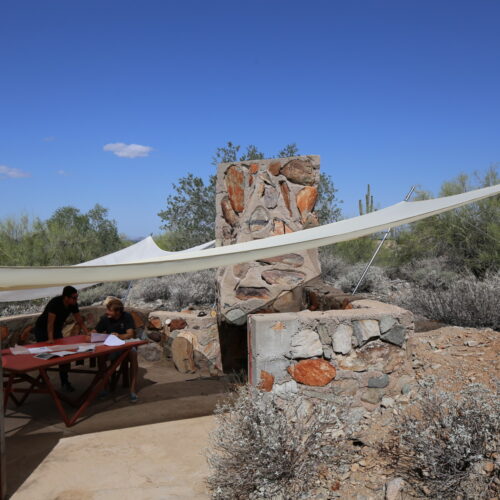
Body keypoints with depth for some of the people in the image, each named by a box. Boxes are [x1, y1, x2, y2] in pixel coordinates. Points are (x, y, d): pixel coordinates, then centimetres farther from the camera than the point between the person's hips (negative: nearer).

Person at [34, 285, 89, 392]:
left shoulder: (73, 304, -15)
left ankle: (64, 382, -1)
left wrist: (88, 333, -17)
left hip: (57, 329, 5)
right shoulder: (55, 303, -33)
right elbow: (50, 322, -35)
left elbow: (80, 320, -9)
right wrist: (50, 339, -41)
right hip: (42, 329, -5)